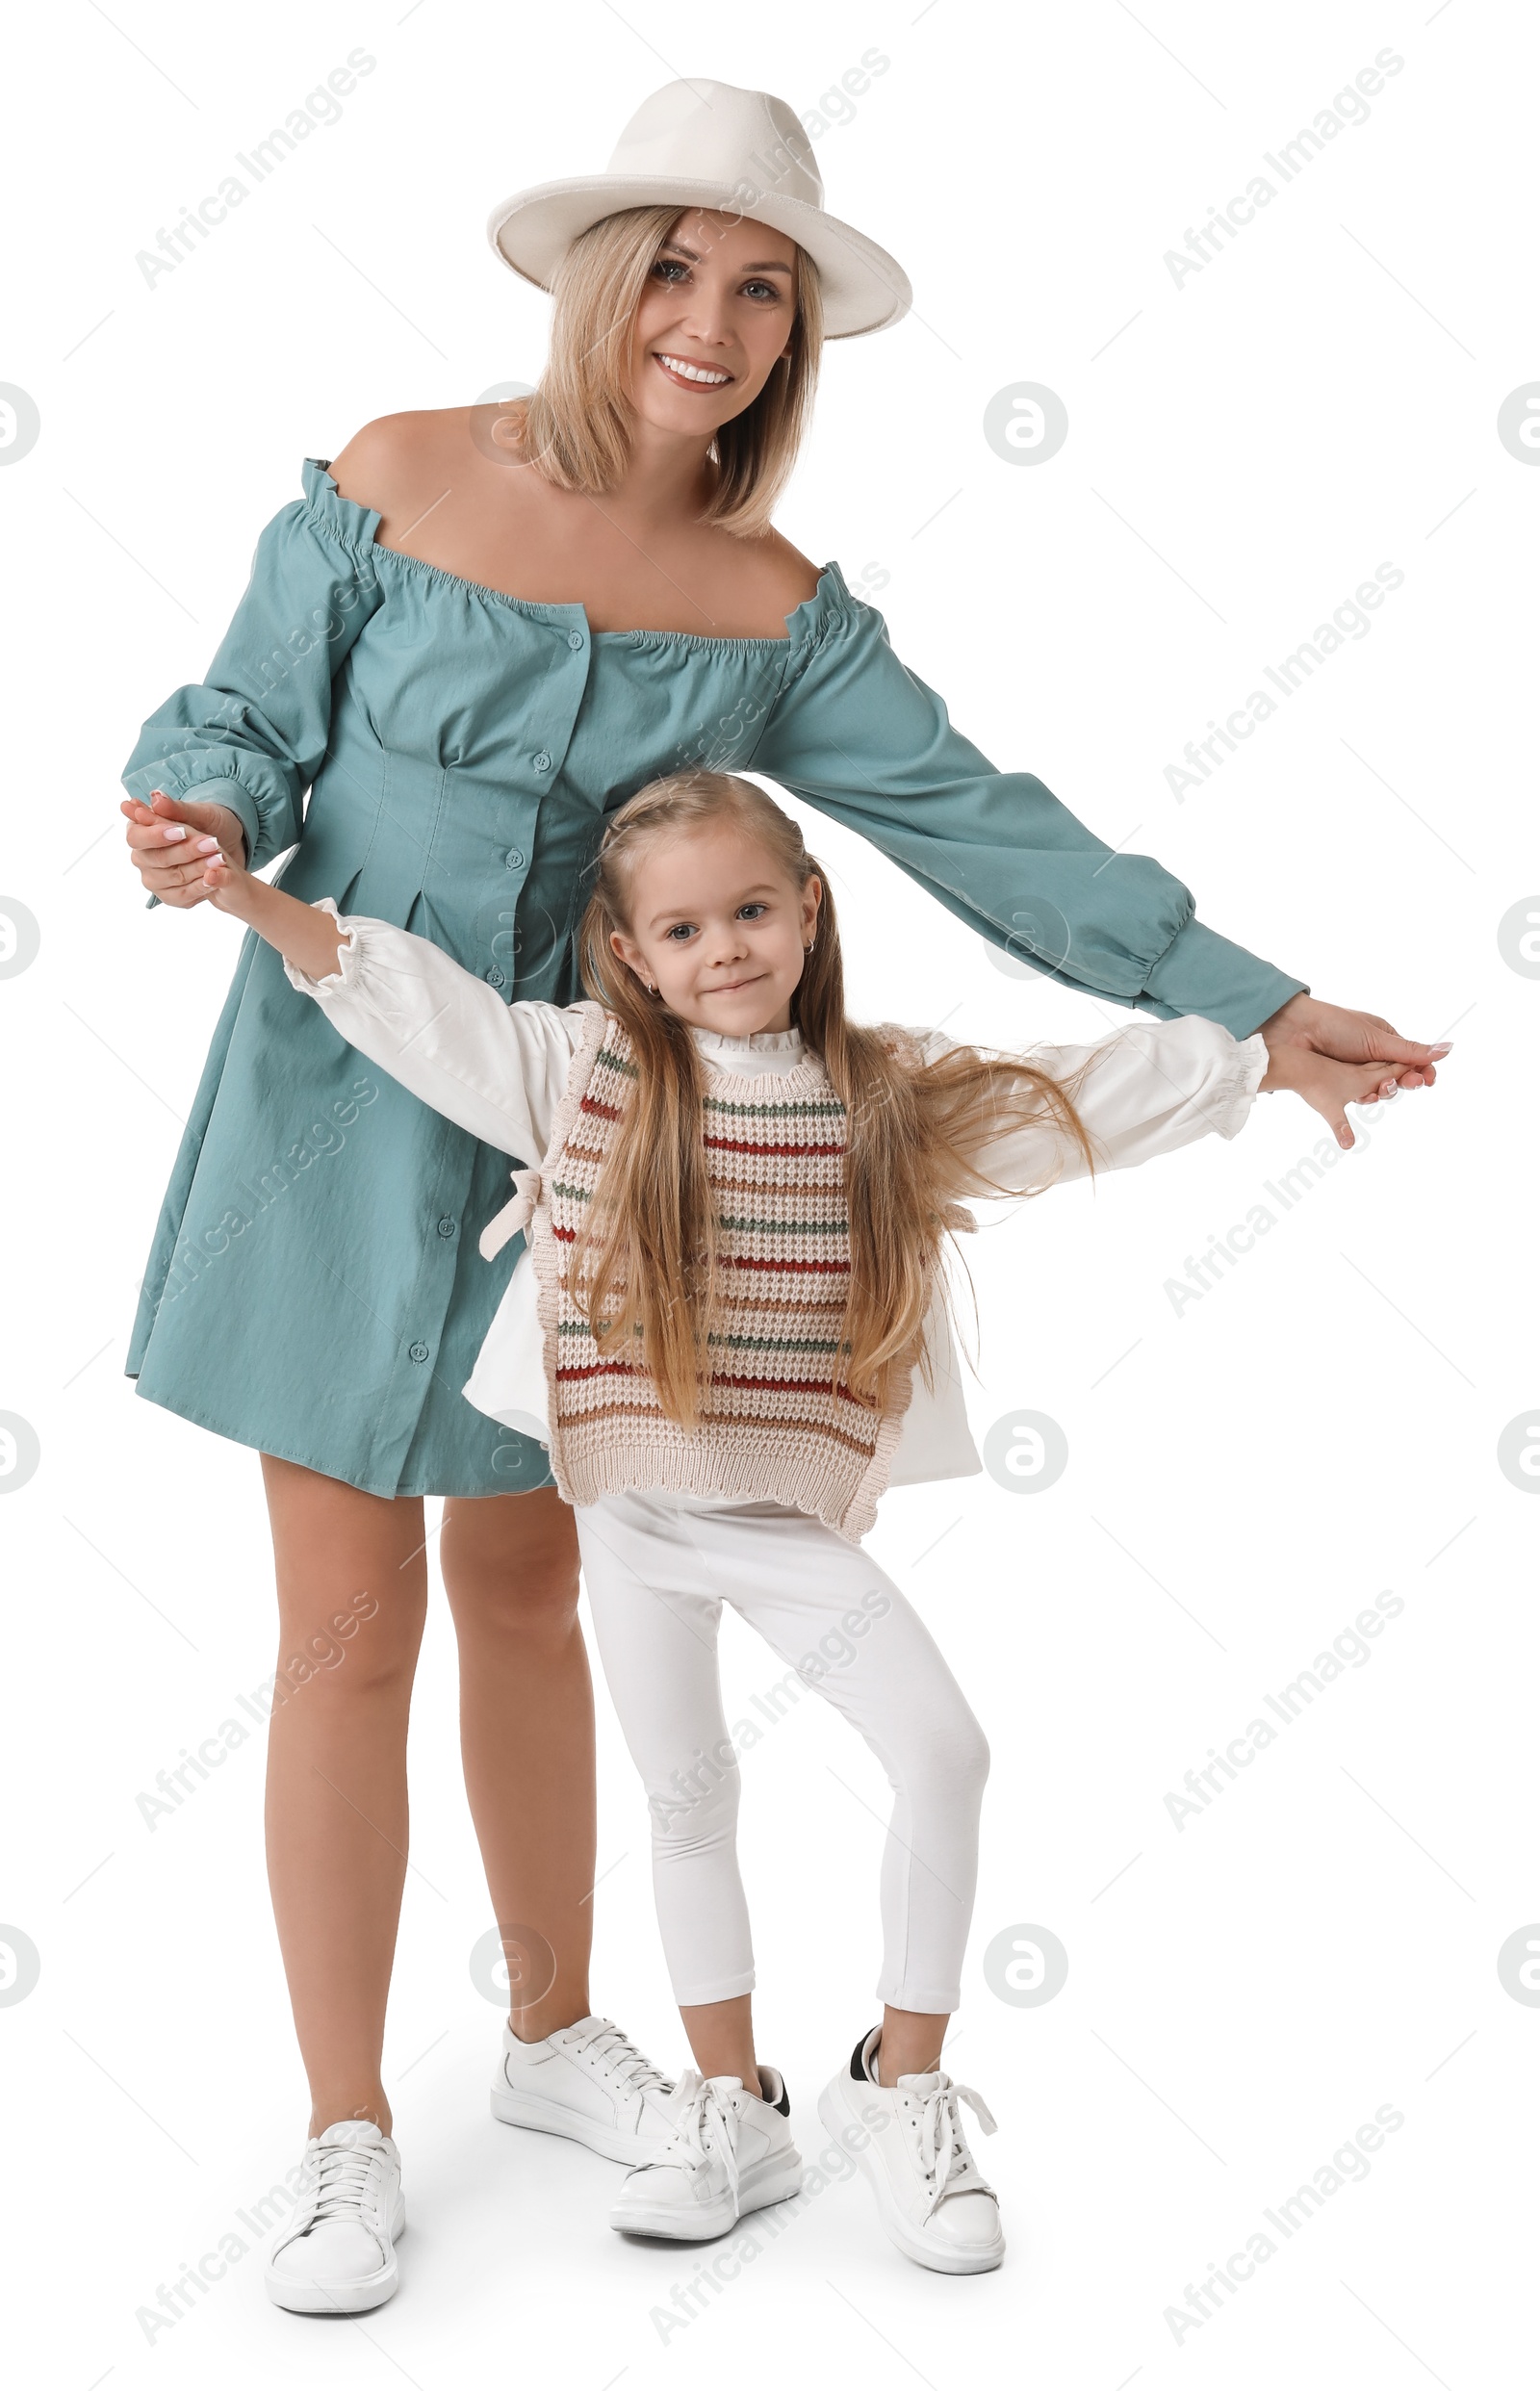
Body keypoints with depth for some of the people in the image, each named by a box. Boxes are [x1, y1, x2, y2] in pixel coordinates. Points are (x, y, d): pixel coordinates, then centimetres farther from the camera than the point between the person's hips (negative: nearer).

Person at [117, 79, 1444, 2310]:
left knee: (525, 1592, 16)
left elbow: (978, 824, -5)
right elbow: (246, 711, -1)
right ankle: (347, 2128, 18)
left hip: (554, 1130, 3)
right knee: (353, 1626, 1)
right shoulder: (399, 478, -7)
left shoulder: (775, 614, -1)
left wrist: (1241, 1001, -11)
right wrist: (207, 814, -25)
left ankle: (556, 2028, 37)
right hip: (341, 1099, -2)